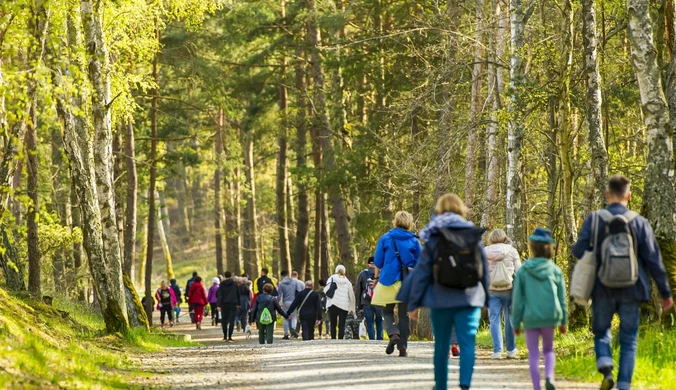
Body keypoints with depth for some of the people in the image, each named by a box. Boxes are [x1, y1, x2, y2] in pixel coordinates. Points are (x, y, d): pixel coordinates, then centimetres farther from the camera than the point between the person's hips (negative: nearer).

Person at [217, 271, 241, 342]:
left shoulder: (222, 284, 0)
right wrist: (238, 303, 19)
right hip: (233, 304, -1)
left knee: (224, 320, 14)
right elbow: (238, 294, 8)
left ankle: (225, 336, 15)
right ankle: (229, 337, -10)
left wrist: (219, 305, -9)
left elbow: (219, 295, -6)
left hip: (224, 304, 1)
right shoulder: (235, 284, 2)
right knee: (231, 321, -3)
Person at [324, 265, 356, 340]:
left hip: (333, 304, -1)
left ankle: (333, 340, 1)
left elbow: (326, 290, -7)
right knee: (342, 325, 1)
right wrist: (352, 308, 18)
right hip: (344, 306, 1)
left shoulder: (332, 278, 3)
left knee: (333, 324, 7)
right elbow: (351, 295, 10)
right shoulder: (347, 282, 9)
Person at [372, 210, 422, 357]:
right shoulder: (414, 240, 3)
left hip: (389, 279, -1)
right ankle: (403, 347, 2)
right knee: (404, 314, 7)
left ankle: (393, 334, -17)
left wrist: (377, 277, 16)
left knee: (387, 311, 11)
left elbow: (378, 261, 2)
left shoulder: (385, 238, 0)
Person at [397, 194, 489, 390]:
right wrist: (484, 299, 21)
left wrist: (413, 304, 3)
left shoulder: (434, 239, 0)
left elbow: (421, 272, -1)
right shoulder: (474, 237, 6)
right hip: (470, 300, 1)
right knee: (468, 344, -6)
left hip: (441, 301, -1)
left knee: (441, 346, 12)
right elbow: (484, 270, 10)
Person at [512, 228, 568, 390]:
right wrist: (563, 320, 16)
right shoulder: (555, 271, 2)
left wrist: (516, 322, 7)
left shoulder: (523, 271, -3)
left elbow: (518, 299, -1)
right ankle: (549, 376, -7)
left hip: (530, 317, -2)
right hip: (550, 316, 2)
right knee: (548, 350, 18)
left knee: (533, 354, 6)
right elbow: (562, 298, 6)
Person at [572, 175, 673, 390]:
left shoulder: (595, 219, -4)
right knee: (628, 340, 8)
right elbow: (654, 260, -1)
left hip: (602, 289, 0)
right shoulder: (640, 222, -2)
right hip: (630, 291, 0)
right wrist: (665, 292, 5)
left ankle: (606, 369, -10)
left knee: (601, 333, 16)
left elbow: (579, 251, -8)